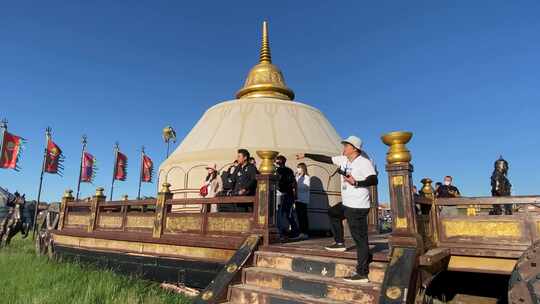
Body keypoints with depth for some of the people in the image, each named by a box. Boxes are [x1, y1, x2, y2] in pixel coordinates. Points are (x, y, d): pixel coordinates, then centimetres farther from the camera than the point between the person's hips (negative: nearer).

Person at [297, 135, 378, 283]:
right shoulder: (343, 160, 9)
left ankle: (362, 274, 0)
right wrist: (306, 155, 16)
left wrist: (356, 183, -34)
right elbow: (325, 159, 14)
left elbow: (374, 180, -25)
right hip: (346, 204, 9)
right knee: (332, 213, 29)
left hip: (358, 207, -9)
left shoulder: (364, 162, -14)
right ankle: (340, 243, 36)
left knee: (360, 239, -6)